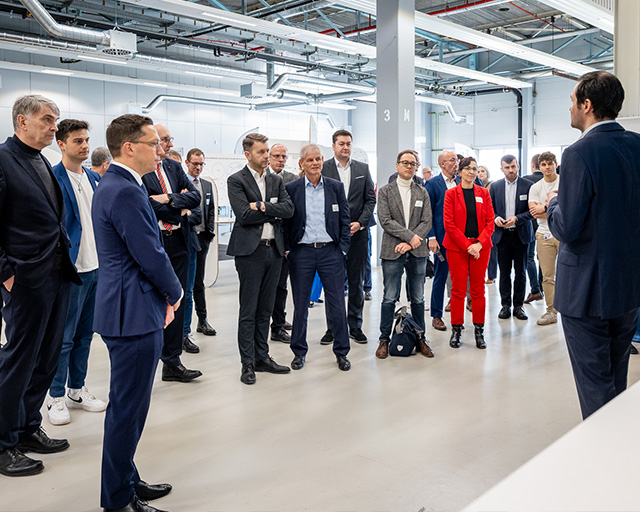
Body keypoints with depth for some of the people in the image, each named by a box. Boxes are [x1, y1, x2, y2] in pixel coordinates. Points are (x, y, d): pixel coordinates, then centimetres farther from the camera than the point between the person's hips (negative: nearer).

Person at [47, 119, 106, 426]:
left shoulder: (94, 179, 12)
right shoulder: (52, 179, -10)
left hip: (96, 266, 7)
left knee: (85, 334, 15)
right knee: (64, 337, 3)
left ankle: (77, 391, 28)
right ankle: (56, 398, 17)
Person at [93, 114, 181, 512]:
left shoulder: (113, 185, 14)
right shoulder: (126, 192, -20)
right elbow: (151, 256, -20)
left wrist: (164, 296, 10)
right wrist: (175, 292, -2)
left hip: (128, 309, 11)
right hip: (134, 314, -11)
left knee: (130, 405, 20)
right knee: (128, 408, 1)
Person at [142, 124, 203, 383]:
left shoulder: (174, 167, 13)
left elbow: (195, 195, 4)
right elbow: (150, 207, -17)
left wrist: (169, 199, -10)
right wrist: (181, 210, -6)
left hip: (178, 243, 7)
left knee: (176, 303, 10)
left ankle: (172, 363, 20)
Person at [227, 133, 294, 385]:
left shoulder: (276, 180, 13)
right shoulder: (236, 180, -4)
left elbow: (289, 209, -1)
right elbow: (244, 215, -16)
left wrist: (262, 206, -13)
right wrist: (274, 210, -7)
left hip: (274, 250, 6)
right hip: (250, 250, -5)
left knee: (265, 309, 12)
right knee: (248, 310, 0)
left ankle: (262, 357, 22)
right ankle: (248, 364, 8)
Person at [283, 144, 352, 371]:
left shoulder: (336, 187, 5)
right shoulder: (291, 189, 2)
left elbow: (345, 220, 6)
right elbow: (285, 221, 4)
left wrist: (342, 248, -1)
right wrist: (288, 250, -2)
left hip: (331, 252, 1)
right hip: (301, 253, 0)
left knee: (337, 305, 3)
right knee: (300, 305, 8)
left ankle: (341, 352, 18)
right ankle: (299, 352, 23)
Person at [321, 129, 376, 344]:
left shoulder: (363, 169, 9)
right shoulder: (323, 169, 0)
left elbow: (370, 199, 7)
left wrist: (360, 223, -7)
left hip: (357, 233, 2)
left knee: (357, 282, 8)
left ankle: (355, 326, 18)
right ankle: (333, 327, 13)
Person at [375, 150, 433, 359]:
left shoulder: (422, 192, 11)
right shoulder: (385, 191, 3)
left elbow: (427, 222, 3)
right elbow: (385, 220, -7)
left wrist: (409, 243, -11)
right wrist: (410, 236, -14)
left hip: (417, 252, 2)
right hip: (392, 252, -2)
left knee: (418, 299, 9)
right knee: (389, 298, 2)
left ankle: (420, 339, 19)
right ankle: (384, 340, 12)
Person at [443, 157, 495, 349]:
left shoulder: (484, 193, 8)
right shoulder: (451, 193, 1)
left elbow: (490, 222, 4)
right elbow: (449, 224, -5)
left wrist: (479, 243, -10)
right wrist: (467, 245, -11)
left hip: (481, 246, 2)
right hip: (457, 246, -2)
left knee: (478, 289, 5)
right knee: (458, 289, 1)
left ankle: (479, 330, 14)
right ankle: (456, 330, 11)